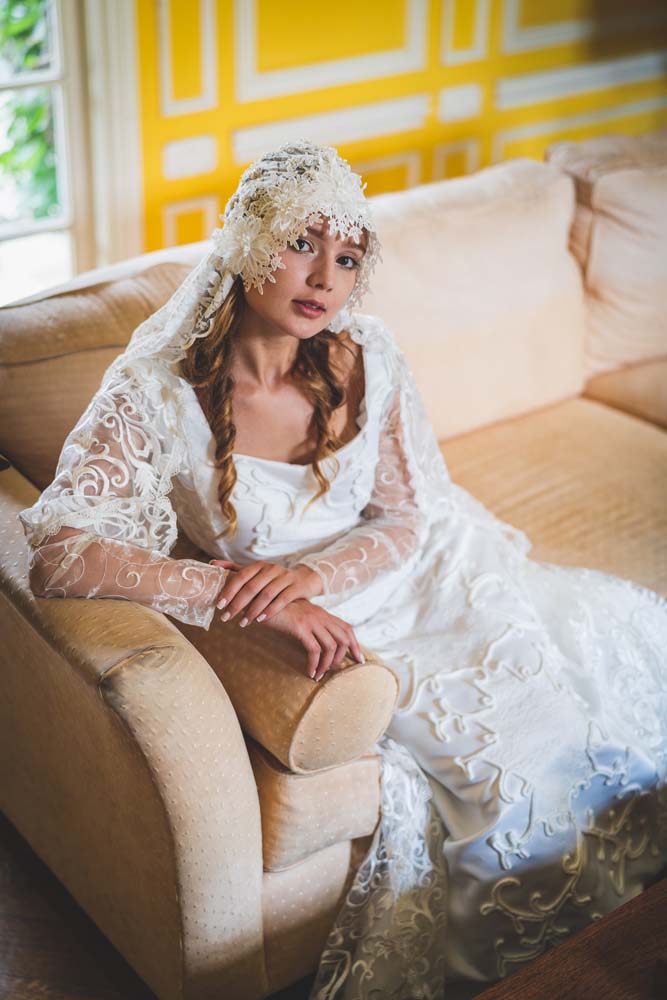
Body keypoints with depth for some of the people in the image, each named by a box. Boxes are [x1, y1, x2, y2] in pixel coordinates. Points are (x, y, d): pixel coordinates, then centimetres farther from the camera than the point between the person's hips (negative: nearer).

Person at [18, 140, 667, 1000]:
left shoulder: (365, 359, -8)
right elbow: (59, 557, -27)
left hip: (406, 582, 5)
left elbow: (408, 519, -2)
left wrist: (311, 572, -24)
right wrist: (251, 595, -32)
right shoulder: (158, 394, -19)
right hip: (297, 634, -4)